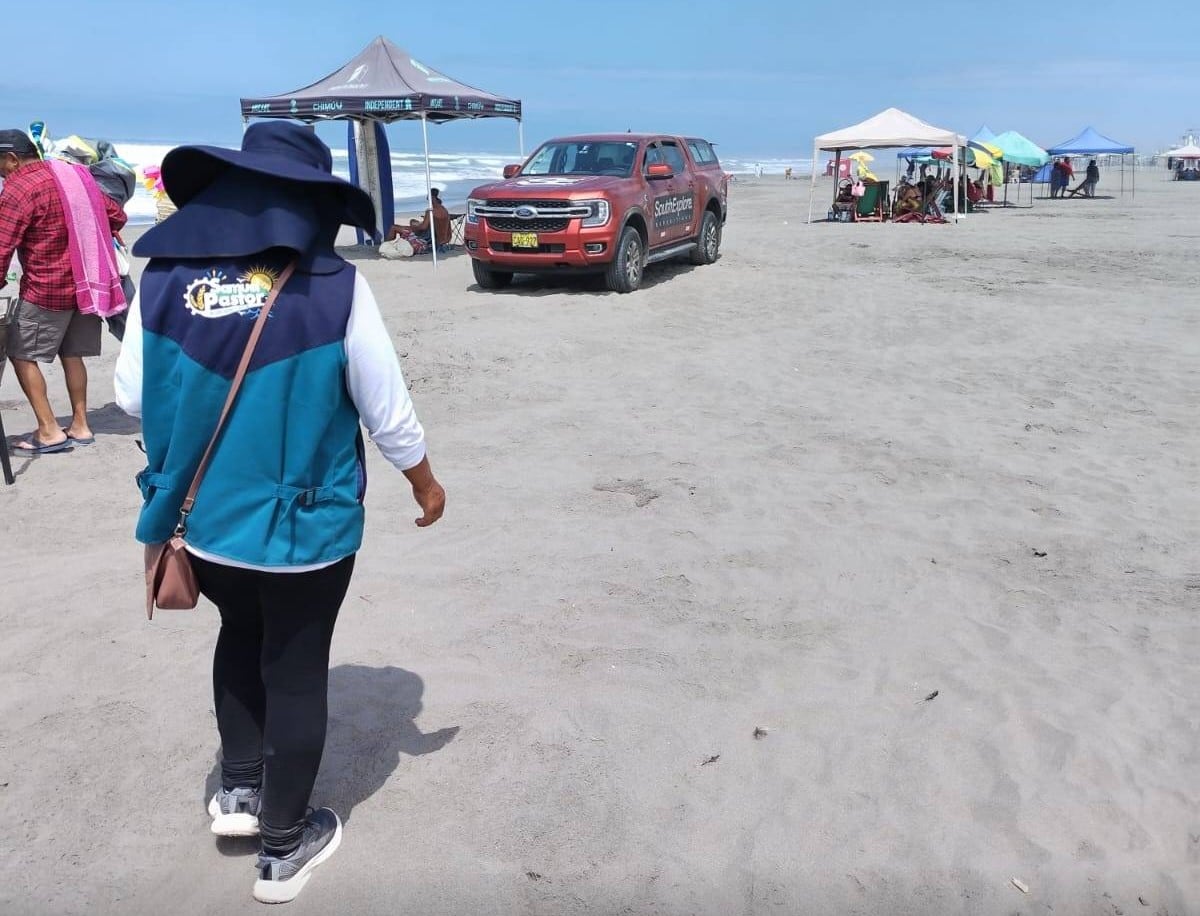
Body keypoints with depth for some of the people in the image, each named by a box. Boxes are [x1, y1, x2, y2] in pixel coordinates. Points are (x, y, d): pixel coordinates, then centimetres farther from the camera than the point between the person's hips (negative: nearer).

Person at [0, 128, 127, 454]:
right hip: (88, 283, 7)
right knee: (71, 353, 15)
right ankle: (80, 426, 17)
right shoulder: (75, 174, 9)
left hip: (47, 289, -7)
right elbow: (117, 216, 16)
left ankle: (49, 431, -1)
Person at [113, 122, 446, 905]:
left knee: (241, 637, 31)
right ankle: (284, 847, 32)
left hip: (204, 522, 4)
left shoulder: (164, 279, -7)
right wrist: (425, 482, 7)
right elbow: (387, 409, -10)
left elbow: (132, 396, 1)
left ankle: (240, 789, 41)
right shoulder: (335, 287, -16)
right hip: (307, 526, -3)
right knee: (296, 672, 15)